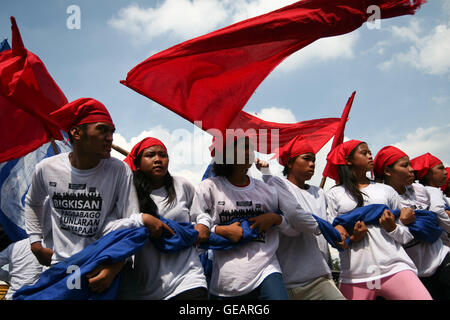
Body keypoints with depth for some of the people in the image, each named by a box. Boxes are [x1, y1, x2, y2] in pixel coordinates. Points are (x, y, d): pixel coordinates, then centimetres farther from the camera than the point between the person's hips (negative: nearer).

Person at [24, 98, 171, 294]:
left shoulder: (119, 170, -14)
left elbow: (131, 226, -16)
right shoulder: (46, 169, -4)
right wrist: (36, 243, 11)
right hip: (59, 266, 3)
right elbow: (32, 203, 19)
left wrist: (114, 269, -28)